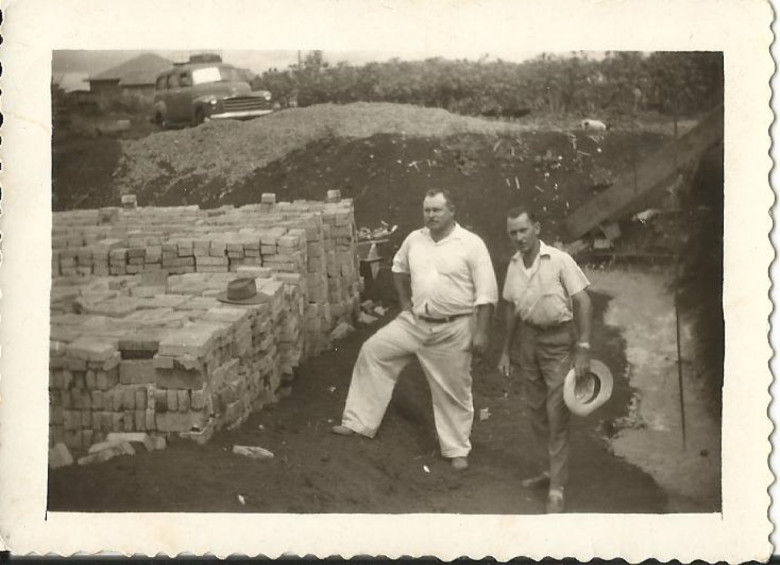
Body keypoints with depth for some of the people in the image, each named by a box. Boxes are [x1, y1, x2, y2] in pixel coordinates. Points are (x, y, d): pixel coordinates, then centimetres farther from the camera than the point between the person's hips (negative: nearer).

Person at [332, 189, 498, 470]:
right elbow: (399, 268, 22)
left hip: (453, 330, -5)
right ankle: (358, 422, 7)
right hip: (414, 322, 5)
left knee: (454, 391, 5)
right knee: (373, 351, -2)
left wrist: (480, 332, -17)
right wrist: (405, 302, 11)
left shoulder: (471, 244, -13)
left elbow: (487, 293, -13)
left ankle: (457, 450, 23)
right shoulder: (414, 239, 2)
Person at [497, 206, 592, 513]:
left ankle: (557, 490, 0)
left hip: (559, 340, -6)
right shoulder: (513, 266, 4)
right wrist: (506, 350, 17)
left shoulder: (560, 260, -14)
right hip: (528, 338, 6)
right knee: (536, 410, 13)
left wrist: (583, 349, -18)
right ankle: (548, 470, 29)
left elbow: (583, 303, -14)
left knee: (557, 414, -5)